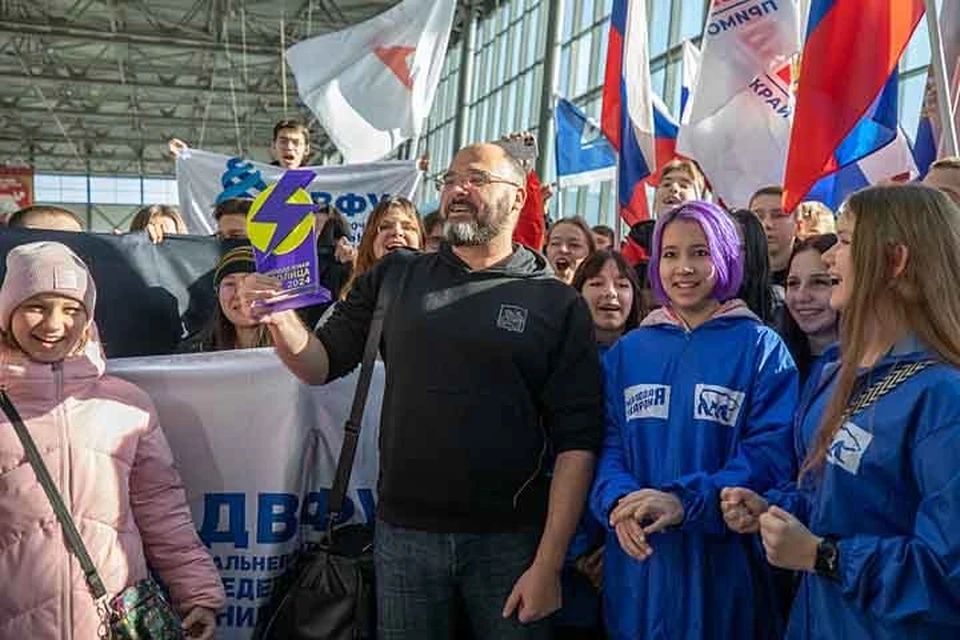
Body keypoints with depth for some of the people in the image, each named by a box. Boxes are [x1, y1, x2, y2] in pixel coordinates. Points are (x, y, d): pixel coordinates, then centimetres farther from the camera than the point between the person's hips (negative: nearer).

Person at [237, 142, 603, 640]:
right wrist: (281, 319, -16)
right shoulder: (395, 278, 4)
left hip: (509, 541, -2)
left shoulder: (557, 303, -5)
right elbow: (320, 366, 5)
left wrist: (549, 563, -10)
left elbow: (576, 440, -7)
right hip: (403, 533, 2)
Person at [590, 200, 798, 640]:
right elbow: (608, 444, 3)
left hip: (722, 563, -2)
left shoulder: (761, 348, -2)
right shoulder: (626, 351, 7)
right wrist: (619, 501, -19)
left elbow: (770, 454, -11)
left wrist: (684, 501, -24)